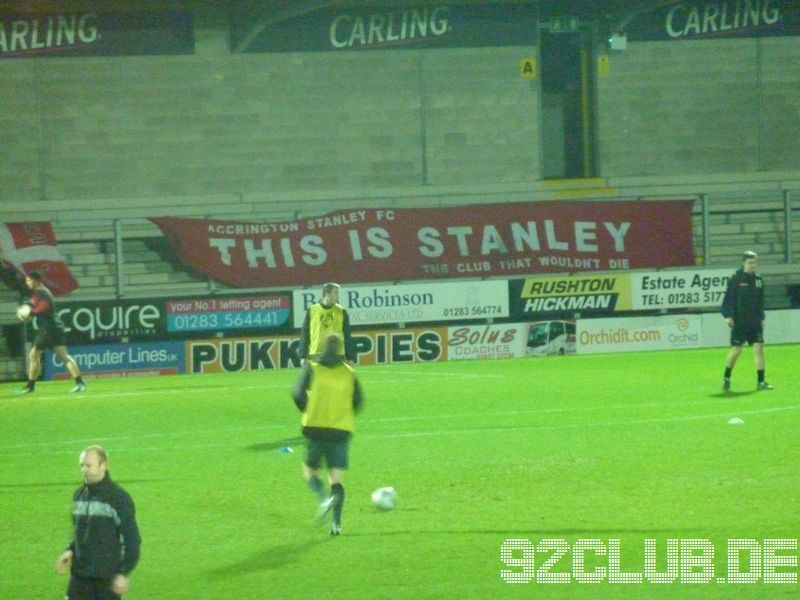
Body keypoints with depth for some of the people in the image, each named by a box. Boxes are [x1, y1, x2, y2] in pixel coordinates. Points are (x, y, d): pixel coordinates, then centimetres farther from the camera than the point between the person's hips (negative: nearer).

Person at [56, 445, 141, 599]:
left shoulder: (119, 498, -10)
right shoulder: (79, 495, 10)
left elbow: (132, 540, -10)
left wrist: (124, 573, -16)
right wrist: (70, 551, 4)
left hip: (107, 577, -6)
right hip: (80, 575, 6)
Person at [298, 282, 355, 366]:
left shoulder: (342, 312, 5)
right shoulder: (312, 311, 2)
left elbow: (347, 336, 7)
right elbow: (305, 334, 5)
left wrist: (350, 358, 3)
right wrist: (303, 356, 0)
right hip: (316, 355, -1)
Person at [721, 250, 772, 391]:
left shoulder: (758, 279, 9)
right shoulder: (736, 279, -6)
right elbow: (729, 298, -7)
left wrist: (761, 318, 16)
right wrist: (728, 315, -15)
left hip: (755, 321, 4)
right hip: (739, 320, -4)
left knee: (759, 348, -4)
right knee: (736, 350, 0)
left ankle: (761, 381, -1)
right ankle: (726, 378, 18)